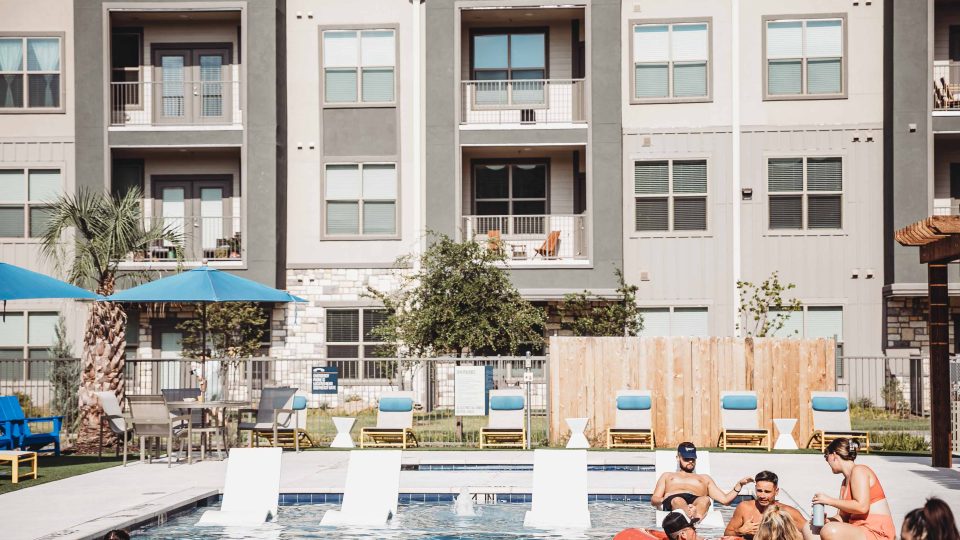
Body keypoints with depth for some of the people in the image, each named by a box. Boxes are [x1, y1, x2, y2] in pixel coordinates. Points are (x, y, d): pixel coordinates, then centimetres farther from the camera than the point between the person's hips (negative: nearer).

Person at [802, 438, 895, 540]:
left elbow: (862, 507, -22)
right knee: (810, 530, 6)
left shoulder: (858, 471, -8)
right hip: (859, 530, 10)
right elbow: (843, 517, 13)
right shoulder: (845, 482, 20)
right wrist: (826, 520, -8)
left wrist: (830, 501, -16)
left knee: (830, 531, -34)